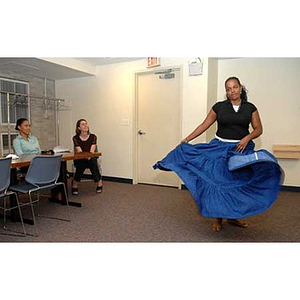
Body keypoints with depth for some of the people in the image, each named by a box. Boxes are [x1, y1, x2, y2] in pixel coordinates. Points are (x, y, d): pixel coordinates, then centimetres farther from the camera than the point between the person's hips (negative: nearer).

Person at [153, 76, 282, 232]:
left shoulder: (250, 108, 5)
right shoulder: (219, 107, 3)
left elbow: (258, 129, 5)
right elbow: (205, 125, 2)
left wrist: (247, 138, -15)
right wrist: (187, 139, -2)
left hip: (242, 149, 1)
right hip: (220, 148, -1)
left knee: (239, 183, 5)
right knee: (219, 182, -1)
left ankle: (233, 216, 25)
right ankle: (218, 218, 15)